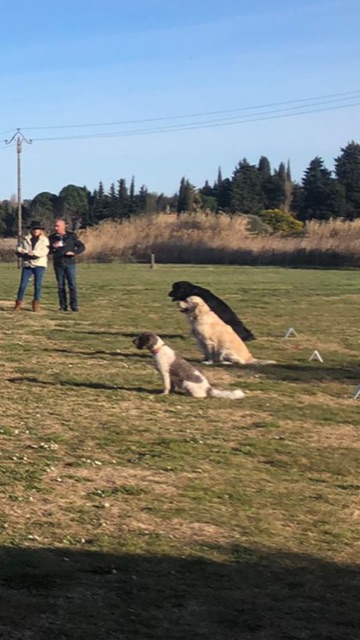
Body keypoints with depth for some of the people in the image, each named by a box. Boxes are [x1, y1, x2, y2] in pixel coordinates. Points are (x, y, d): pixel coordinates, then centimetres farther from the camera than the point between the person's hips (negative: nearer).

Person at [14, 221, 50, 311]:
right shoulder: (25, 239, 11)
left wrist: (33, 253, -20)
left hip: (39, 264, -1)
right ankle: (18, 303, 4)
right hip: (27, 264, 1)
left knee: (38, 284, 0)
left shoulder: (44, 240, 5)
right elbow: (18, 250, 3)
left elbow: (44, 251, -9)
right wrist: (28, 253, -14)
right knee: (23, 284, -2)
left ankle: (36, 304, 9)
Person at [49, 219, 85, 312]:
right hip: (58, 265, 2)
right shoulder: (52, 238, 6)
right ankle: (63, 306, 10)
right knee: (61, 286, 4)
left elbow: (82, 247, 1)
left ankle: (74, 305, -2)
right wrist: (53, 247, -14)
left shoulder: (72, 236, 0)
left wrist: (74, 252, -16)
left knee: (72, 285, -6)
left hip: (70, 263, -2)